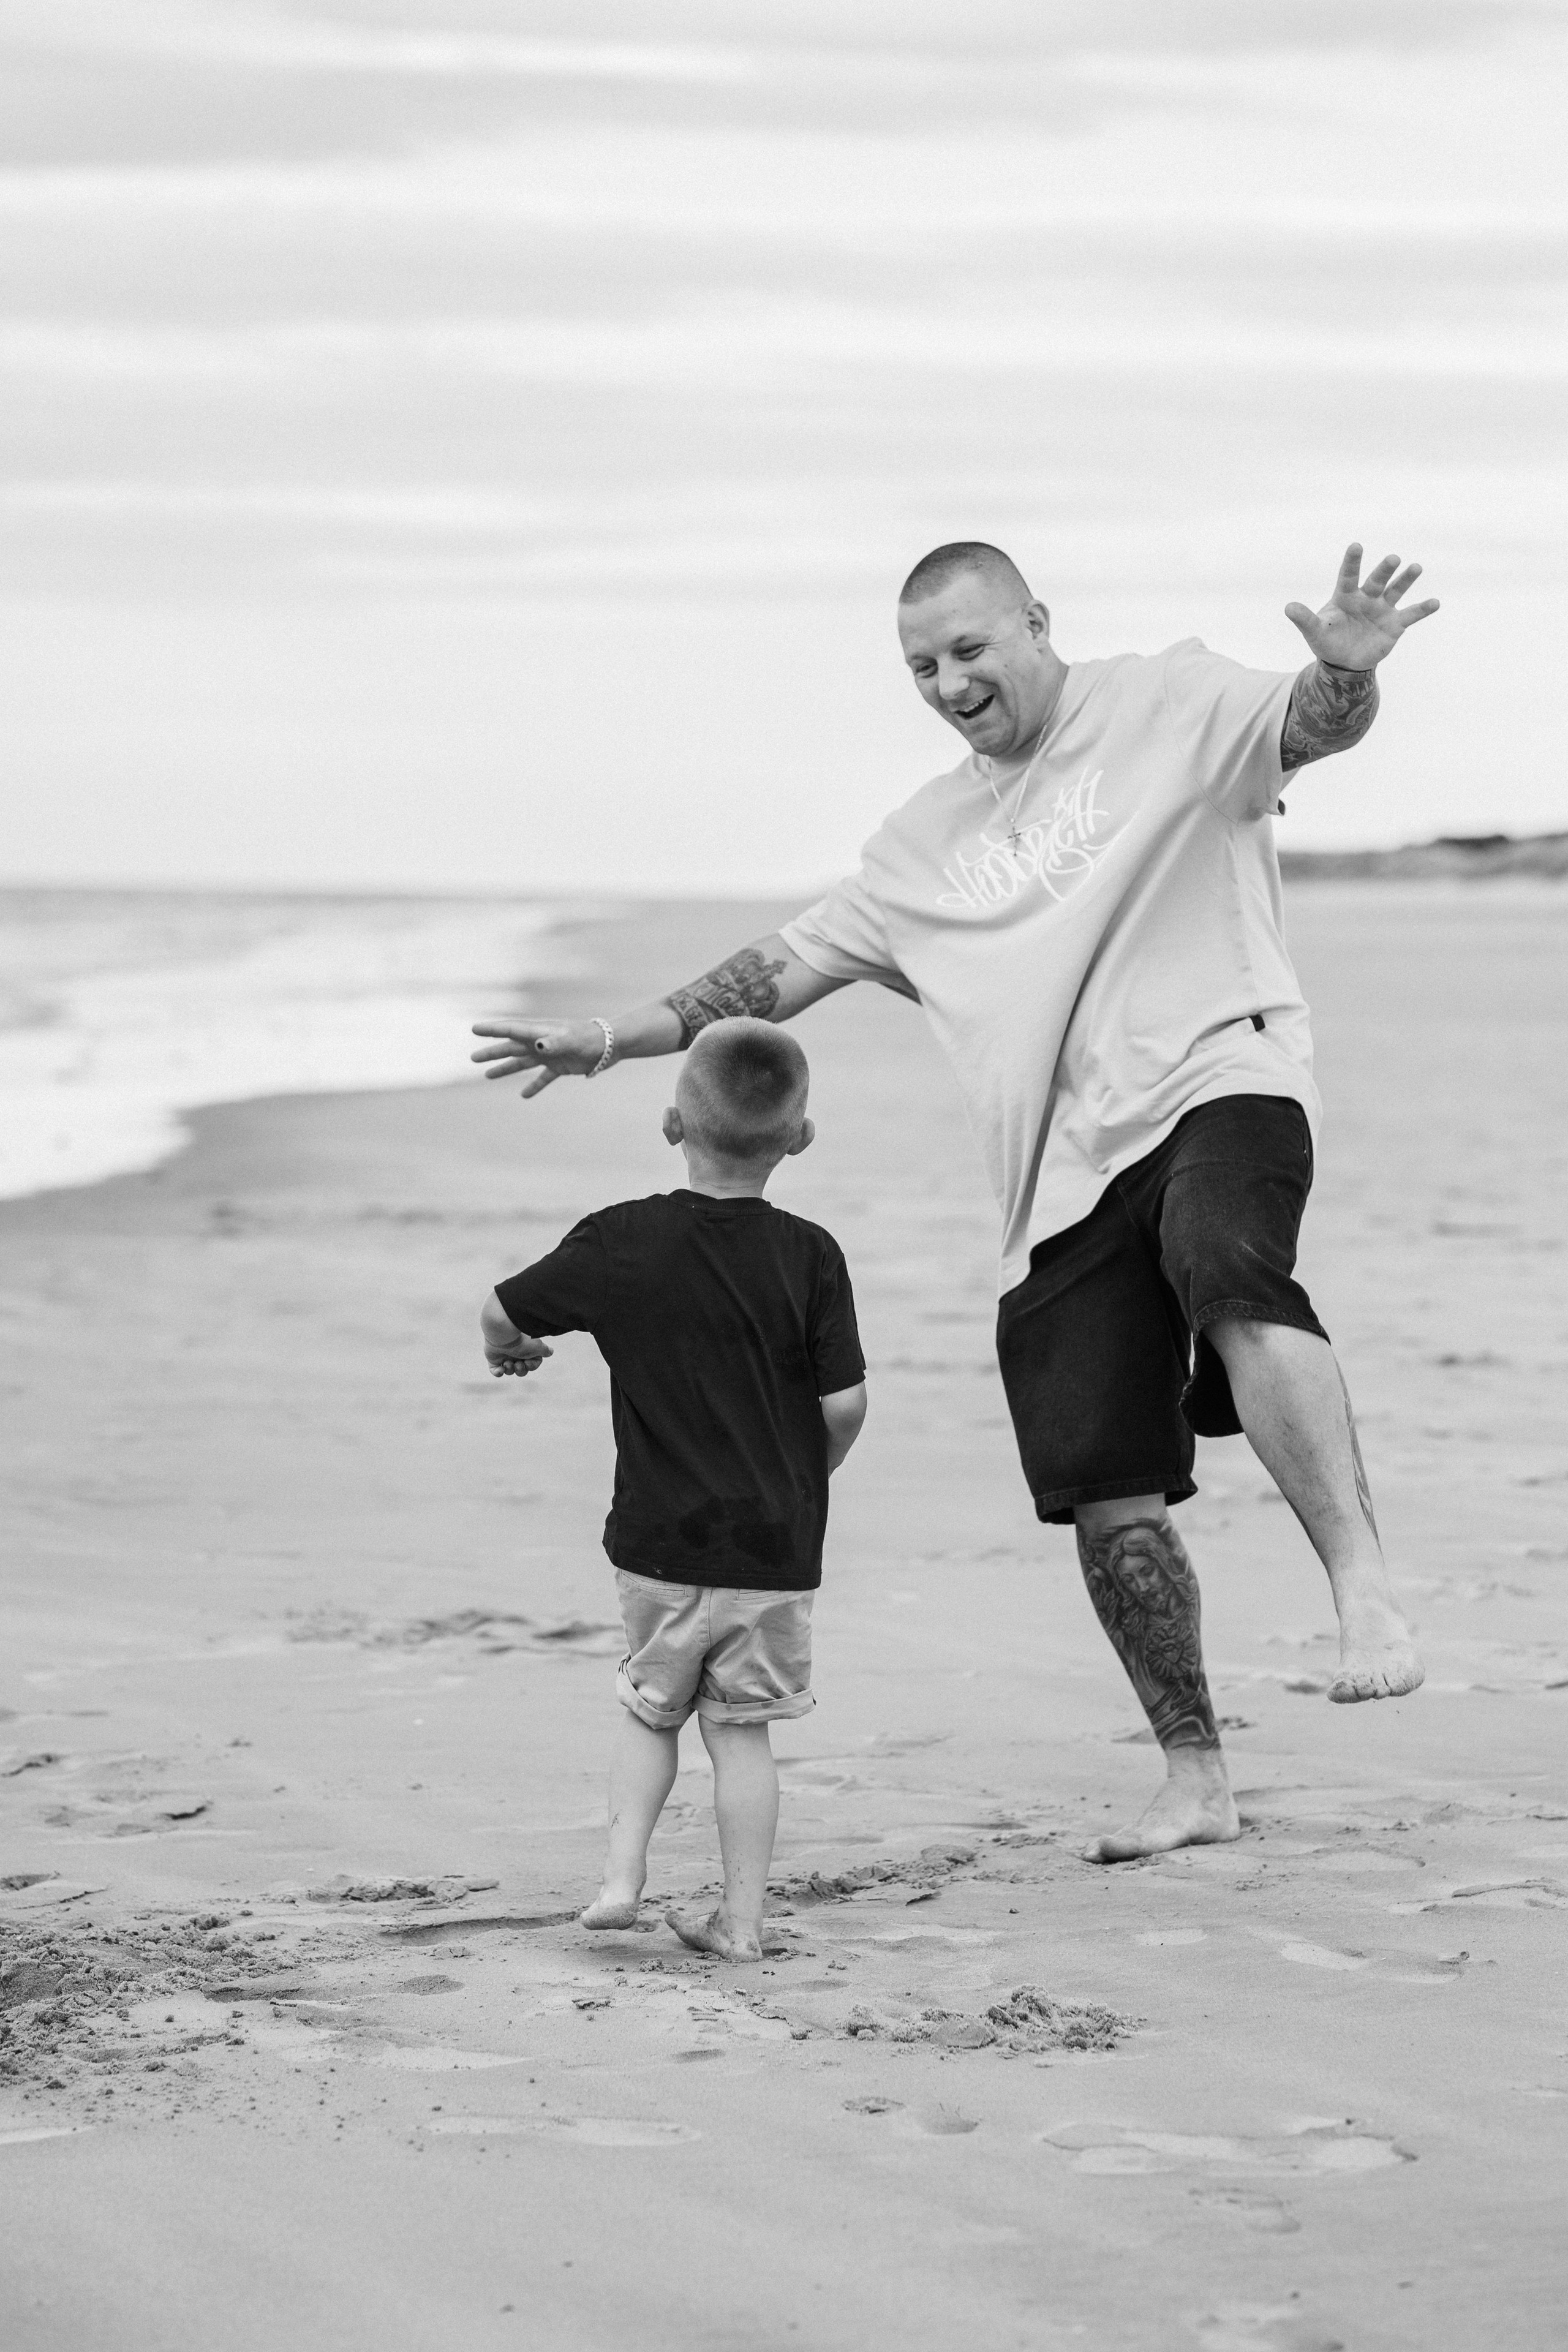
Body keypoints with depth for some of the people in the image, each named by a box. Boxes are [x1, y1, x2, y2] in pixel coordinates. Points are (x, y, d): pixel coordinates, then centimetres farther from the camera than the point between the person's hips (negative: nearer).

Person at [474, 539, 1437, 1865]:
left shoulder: (1168, 705, 6)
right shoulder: (930, 840, 22)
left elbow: (1308, 729, -10)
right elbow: (787, 965, 26)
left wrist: (1346, 673, -33)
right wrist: (619, 1039, 21)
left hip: (1218, 1080, -6)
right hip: (1065, 1183, 6)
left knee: (1230, 1275, -40)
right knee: (1107, 1498, 1)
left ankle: (1363, 1585, -43)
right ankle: (1196, 1782, 13)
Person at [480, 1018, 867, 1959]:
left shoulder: (625, 1242, -8)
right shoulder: (810, 1257, -9)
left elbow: (501, 1315, -1)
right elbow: (846, 1403, -10)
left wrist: (511, 1348, 22)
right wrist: (810, 1473, 10)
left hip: (662, 1538, 0)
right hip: (778, 1544, 0)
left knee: (653, 1707, 19)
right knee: (744, 1726, 9)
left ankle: (623, 1874, 7)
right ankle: (742, 1916, 10)